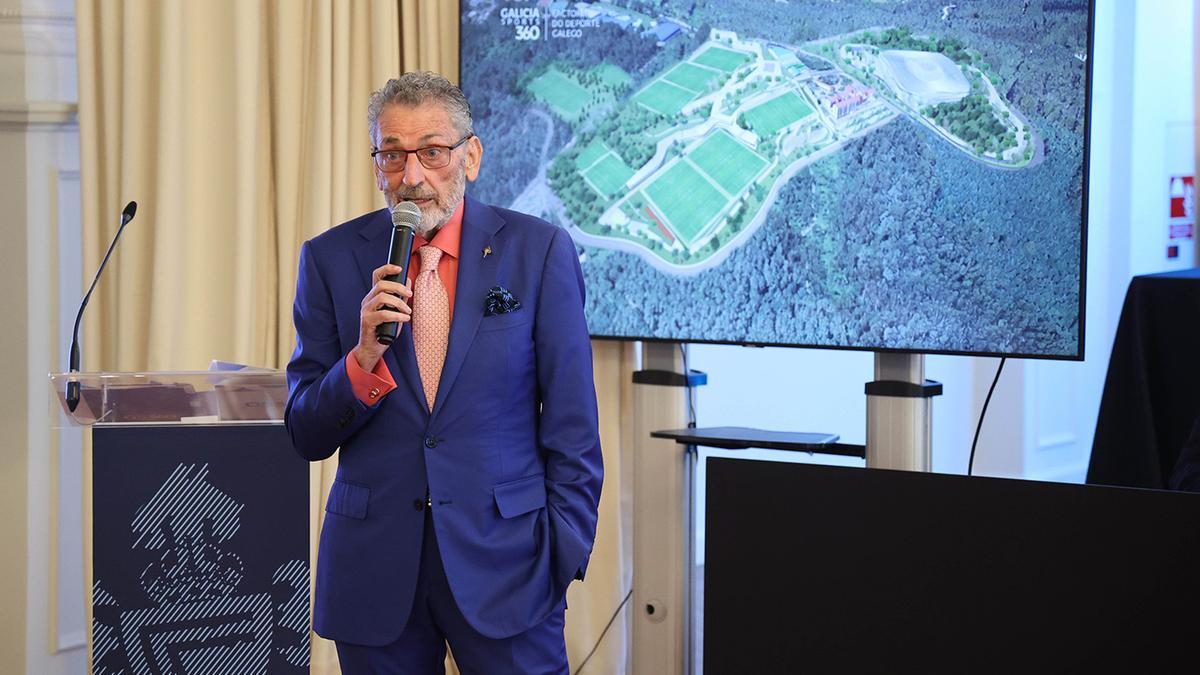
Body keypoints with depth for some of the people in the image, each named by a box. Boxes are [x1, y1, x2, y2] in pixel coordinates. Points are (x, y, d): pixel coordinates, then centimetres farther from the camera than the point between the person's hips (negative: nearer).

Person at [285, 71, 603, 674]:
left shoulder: (539, 251, -3)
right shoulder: (331, 258, 2)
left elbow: (572, 426, 0)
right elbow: (306, 435, 1)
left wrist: (564, 554, -4)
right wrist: (365, 355, -16)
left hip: (504, 559, -1)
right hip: (374, 569, 2)